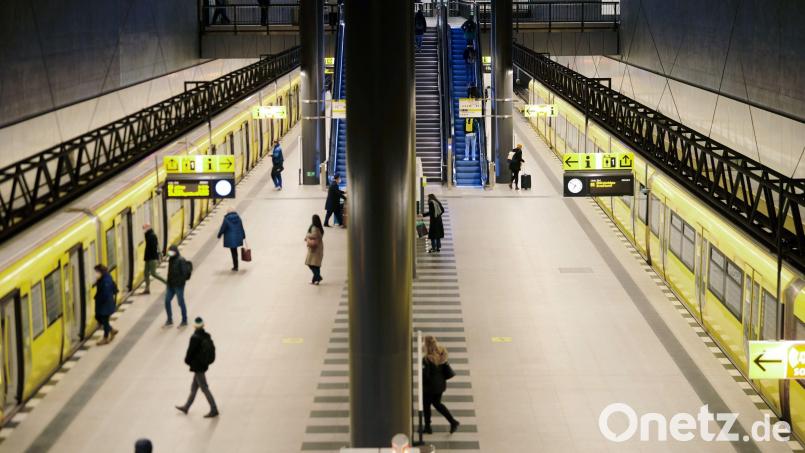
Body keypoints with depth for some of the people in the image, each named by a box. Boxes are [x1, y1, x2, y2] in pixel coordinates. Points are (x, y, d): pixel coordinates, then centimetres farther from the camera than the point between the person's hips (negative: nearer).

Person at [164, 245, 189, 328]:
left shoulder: (181, 260, -18)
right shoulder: (171, 259, 9)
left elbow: (185, 272, -21)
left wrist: (181, 281, -19)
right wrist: (169, 281, 10)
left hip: (179, 285, -8)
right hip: (170, 285, 8)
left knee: (181, 302, 2)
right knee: (167, 301, 8)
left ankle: (184, 321, 16)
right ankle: (169, 320, 21)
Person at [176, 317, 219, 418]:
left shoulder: (195, 338, -23)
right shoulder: (207, 336, -2)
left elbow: (190, 351, -18)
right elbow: (212, 348, 3)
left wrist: (187, 360, 3)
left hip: (197, 366, -8)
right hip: (204, 364, 8)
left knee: (204, 388, 0)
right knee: (194, 387, 20)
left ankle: (214, 410, 3)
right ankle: (186, 407, 35)